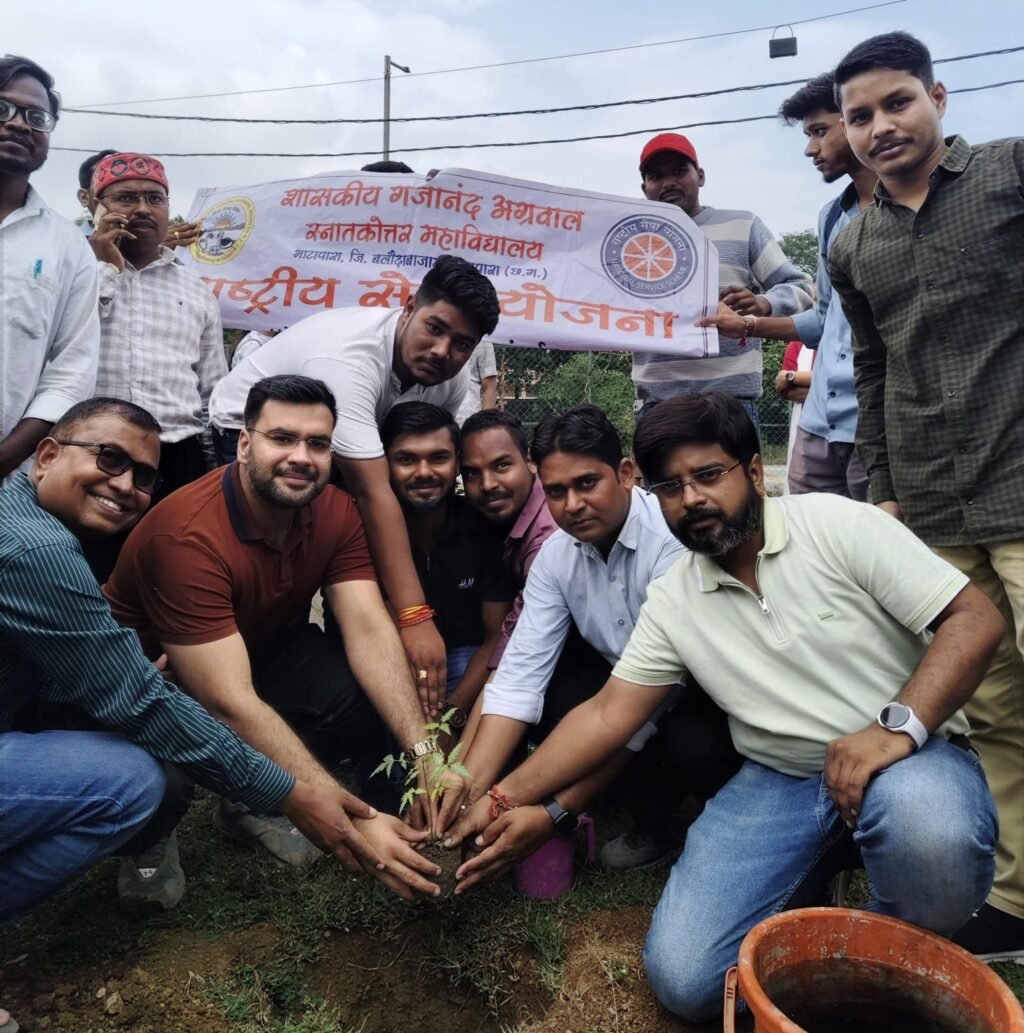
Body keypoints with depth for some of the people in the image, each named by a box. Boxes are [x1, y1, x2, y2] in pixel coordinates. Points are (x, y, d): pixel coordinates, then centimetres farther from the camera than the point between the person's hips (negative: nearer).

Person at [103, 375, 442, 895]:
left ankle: (253, 804, 3)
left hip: (264, 648, 5)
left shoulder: (336, 512, -15)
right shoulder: (188, 535, -34)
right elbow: (230, 703, -39)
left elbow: (369, 631, -23)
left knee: (373, 691, -21)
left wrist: (423, 750, -38)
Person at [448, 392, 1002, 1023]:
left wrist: (898, 726, -26)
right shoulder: (671, 603, 2)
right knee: (683, 980, -11)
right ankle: (801, 891, 17)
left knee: (929, 834, -38)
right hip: (777, 782, 3)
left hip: (910, 758, -2)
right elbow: (608, 713, 3)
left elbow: (976, 619, -12)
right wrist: (507, 799, -4)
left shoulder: (838, 524, -8)